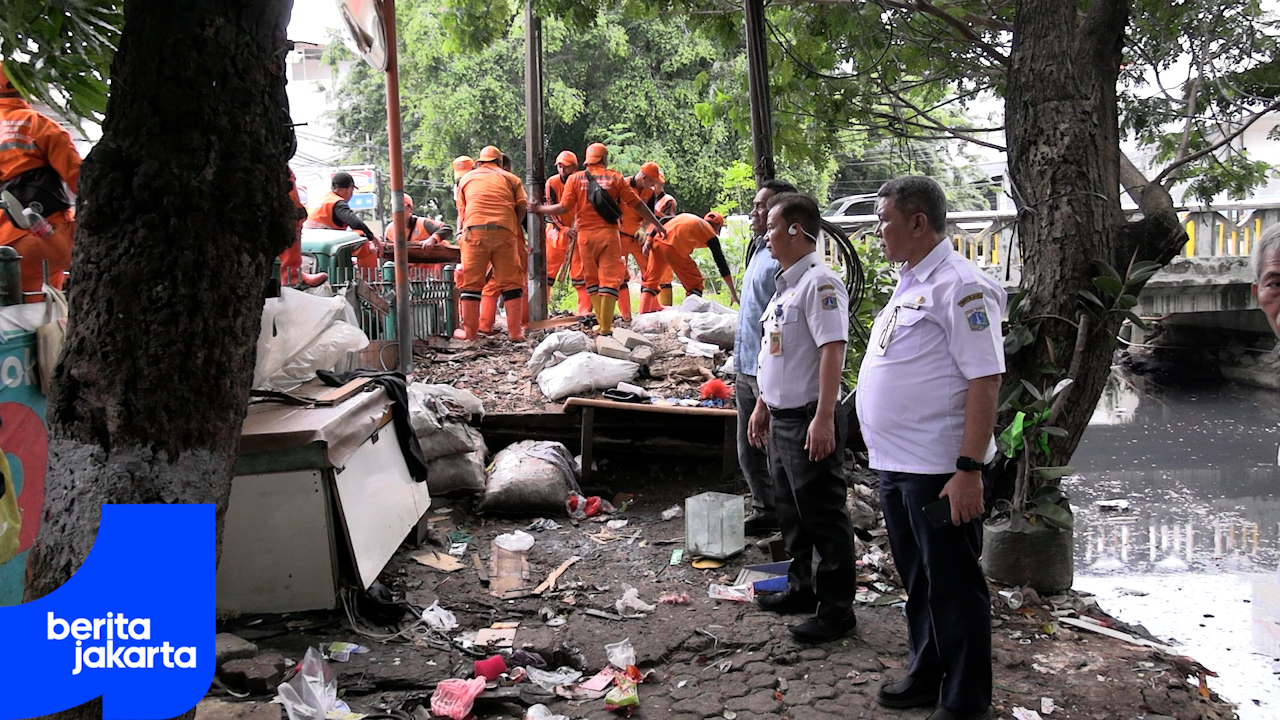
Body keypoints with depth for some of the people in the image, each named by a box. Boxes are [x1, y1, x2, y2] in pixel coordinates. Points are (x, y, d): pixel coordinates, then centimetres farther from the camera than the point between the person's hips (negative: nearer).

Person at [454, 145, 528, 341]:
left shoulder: (466, 178, 23)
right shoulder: (510, 178, 19)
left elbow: (461, 212, 24)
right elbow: (521, 207, 7)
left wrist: (461, 231, 37)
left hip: (475, 231, 0)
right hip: (504, 230, 0)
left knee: (471, 282, 6)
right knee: (510, 281, 5)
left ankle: (469, 331, 8)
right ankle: (515, 330, 4)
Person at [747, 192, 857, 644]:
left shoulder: (819, 282, -16)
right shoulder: (785, 284, 15)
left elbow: (833, 350, -24)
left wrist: (823, 418, -28)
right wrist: (762, 404, 22)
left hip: (809, 421, -10)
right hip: (780, 418, 10)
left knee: (822, 516, -1)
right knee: (791, 510, 20)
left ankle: (837, 609, 10)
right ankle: (801, 587, 35)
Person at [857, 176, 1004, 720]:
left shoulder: (958, 285, -15)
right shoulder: (909, 283, 15)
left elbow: (985, 380, -20)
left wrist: (969, 470, -24)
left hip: (938, 470, -9)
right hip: (896, 465, 9)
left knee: (953, 589, 3)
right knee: (918, 582, 20)